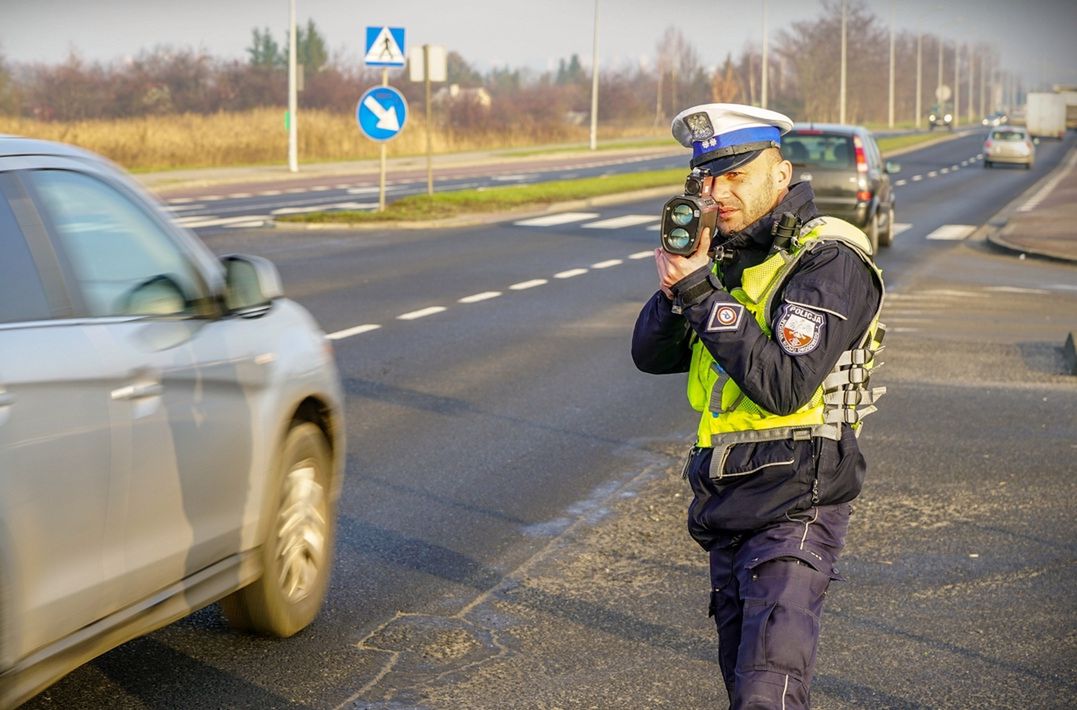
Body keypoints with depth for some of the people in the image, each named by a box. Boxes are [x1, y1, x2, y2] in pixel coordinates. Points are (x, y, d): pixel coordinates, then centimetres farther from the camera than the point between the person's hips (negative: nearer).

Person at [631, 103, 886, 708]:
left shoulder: (829, 261, -15)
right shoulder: (726, 253, 10)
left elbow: (784, 387, -25)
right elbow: (653, 355, 6)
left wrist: (703, 293, -23)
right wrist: (678, 286, -13)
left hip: (795, 507, -8)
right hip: (726, 507, 8)